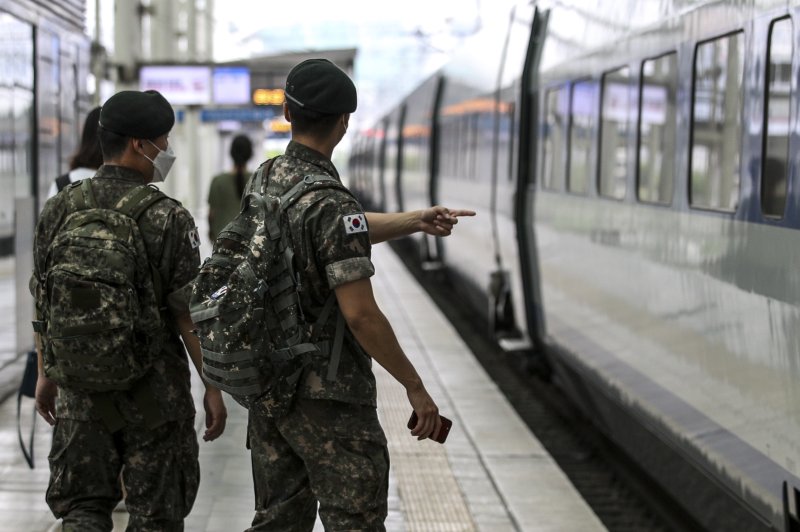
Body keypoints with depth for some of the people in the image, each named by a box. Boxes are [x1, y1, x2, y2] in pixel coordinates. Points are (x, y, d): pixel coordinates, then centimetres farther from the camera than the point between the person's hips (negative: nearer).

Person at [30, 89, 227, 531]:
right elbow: (189, 314, -12)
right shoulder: (168, 218, -13)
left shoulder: (59, 210, 0)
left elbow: (43, 303, 6)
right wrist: (213, 387, -5)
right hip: (154, 391, -3)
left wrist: (46, 374, 17)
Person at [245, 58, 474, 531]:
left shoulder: (267, 180, 5)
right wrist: (415, 386, -15)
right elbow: (361, 315, -24)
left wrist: (415, 222, 10)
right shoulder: (330, 203, -21)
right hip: (328, 395, -8)